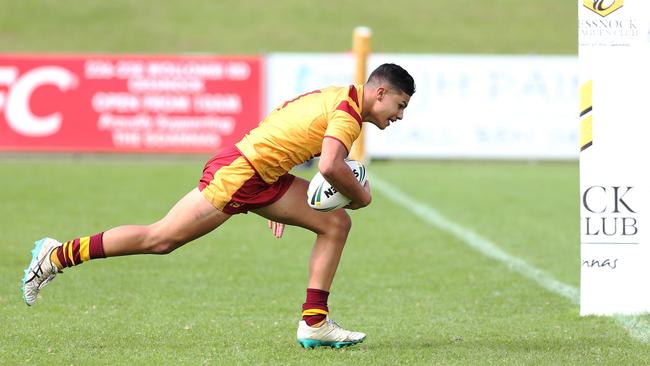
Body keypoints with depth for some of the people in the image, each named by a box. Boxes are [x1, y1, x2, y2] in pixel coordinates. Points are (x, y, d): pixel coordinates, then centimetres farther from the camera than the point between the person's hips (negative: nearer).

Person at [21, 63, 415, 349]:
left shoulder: (335, 98, 15)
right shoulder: (348, 108, -15)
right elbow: (330, 166, -30)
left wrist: (274, 205, 25)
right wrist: (360, 196, -9)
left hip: (266, 178, 10)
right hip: (237, 173, -10)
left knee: (337, 224, 3)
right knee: (159, 239, -4)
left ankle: (314, 323, 2)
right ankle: (57, 255, 8)